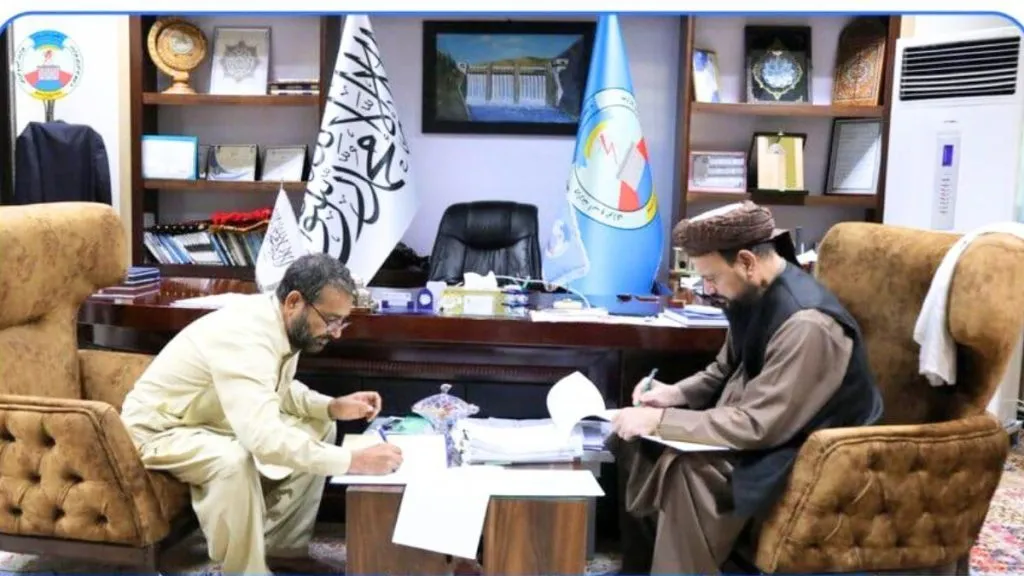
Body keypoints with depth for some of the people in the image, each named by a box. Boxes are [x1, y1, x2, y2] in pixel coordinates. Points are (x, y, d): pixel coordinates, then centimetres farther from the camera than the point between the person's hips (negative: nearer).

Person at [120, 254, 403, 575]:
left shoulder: (283, 324, -8)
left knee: (319, 428, 2)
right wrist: (355, 461, -41)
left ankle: (282, 549, 8)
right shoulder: (244, 336, -35)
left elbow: (280, 389, 10)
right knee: (234, 459, -38)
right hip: (158, 431, -9)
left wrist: (334, 407, -8)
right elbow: (263, 439, -45)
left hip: (213, 420, 9)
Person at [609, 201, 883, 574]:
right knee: (636, 441, -1)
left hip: (803, 455, -9)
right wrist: (675, 393, -4)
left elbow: (758, 426, -29)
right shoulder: (754, 295, -1)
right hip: (762, 426, 9)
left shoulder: (806, 324, -29)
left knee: (682, 471, -30)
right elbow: (725, 371, 14)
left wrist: (660, 421, -26)